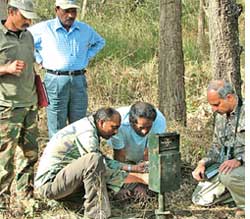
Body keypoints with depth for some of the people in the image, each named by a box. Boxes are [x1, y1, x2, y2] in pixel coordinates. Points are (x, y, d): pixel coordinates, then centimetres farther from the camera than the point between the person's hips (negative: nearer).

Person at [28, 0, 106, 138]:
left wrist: (86, 57, 12)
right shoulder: (44, 28, -3)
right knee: (57, 128, 0)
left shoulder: (85, 29, 9)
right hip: (55, 81, -4)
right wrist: (39, 59, 1)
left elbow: (99, 42, 28)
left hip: (79, 81, 4)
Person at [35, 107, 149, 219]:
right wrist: (140, 178, -18)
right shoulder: (87, 134, -20)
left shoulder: (88, 126, 11)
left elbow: (104, 160, 20)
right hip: (49, 183, -10)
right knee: (93, 160, -30)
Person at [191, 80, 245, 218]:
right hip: (227, 166, 8)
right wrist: (203, 163, 2)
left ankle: (244, 206, -10)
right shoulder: (220, 117, 12)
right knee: (200, 199, -2)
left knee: (228, 176, -38)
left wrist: (239, 160, -33)